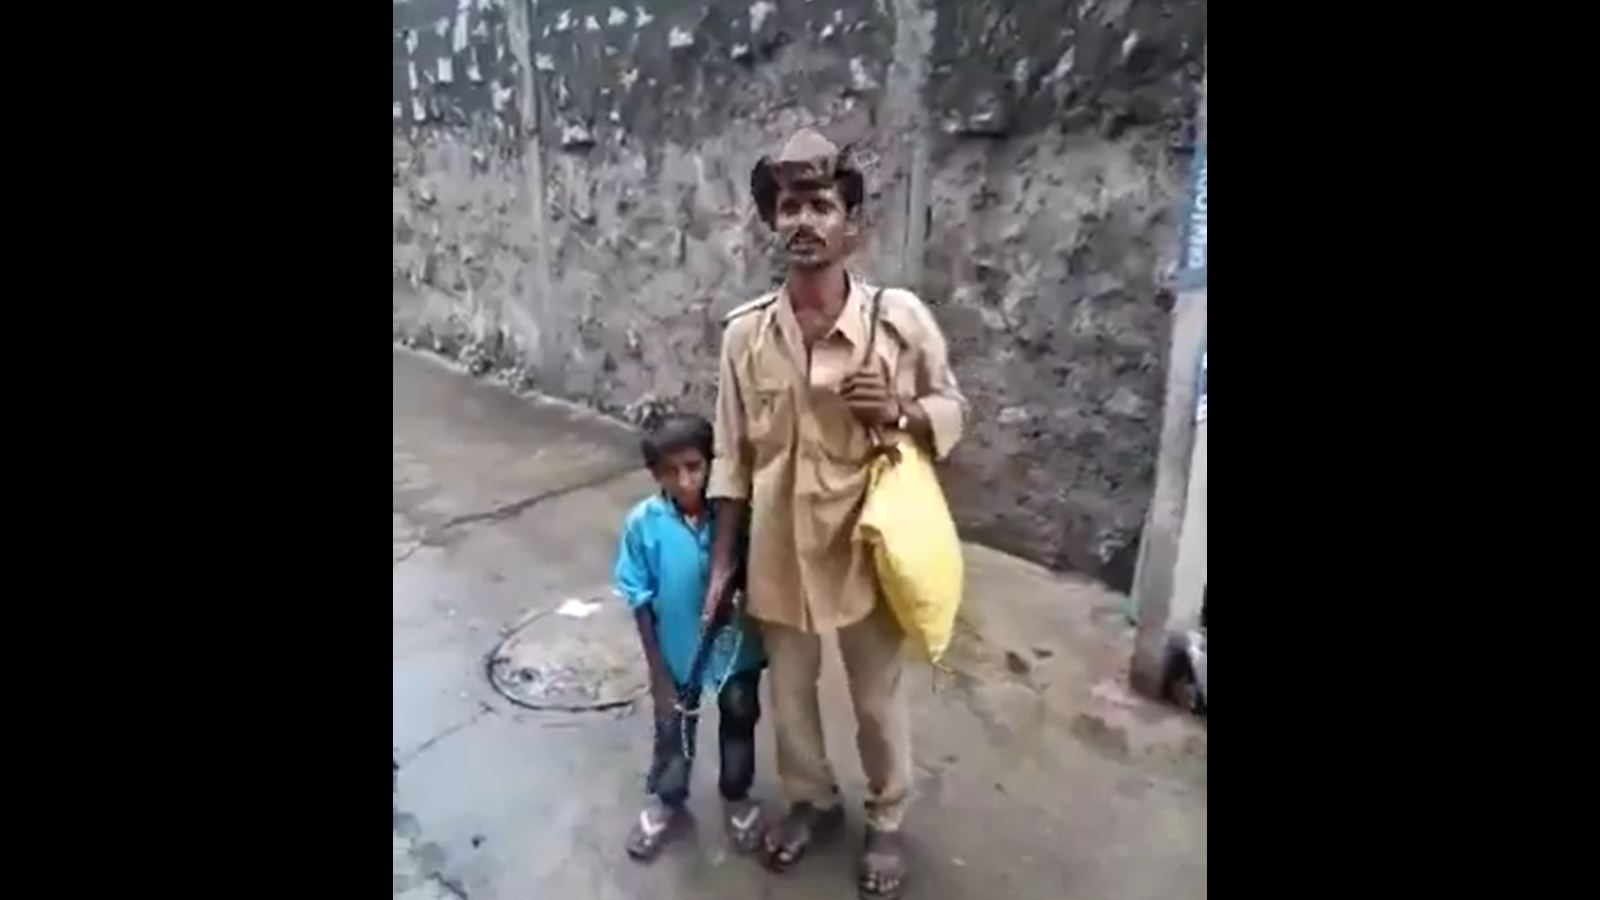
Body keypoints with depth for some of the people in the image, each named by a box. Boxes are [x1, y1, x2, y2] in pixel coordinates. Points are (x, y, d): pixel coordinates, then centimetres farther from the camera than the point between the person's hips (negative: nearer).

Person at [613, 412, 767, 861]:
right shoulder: (643, 524, -20)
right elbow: (641, 601, -12)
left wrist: (766, 643, -8)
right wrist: (658, 671, -9)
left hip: (737, 648, 0)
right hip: (677, 654, 0)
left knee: (739, 724, 20)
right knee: (672, 732, 20)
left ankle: (737, 797, 47)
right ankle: (667, 802, 47)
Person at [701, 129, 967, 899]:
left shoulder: (901, 319, -14)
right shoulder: (744, 332, -7)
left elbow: (952, 409, 0)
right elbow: (732, 454, 0)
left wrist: (898, 413, -23)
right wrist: (722, 557, 3)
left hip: (866, 546, -2)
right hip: (778, 549, 3)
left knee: (877, 700, 18)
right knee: (789, 692, 21)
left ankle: (886, 821, 46)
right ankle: (811, 801, 50)